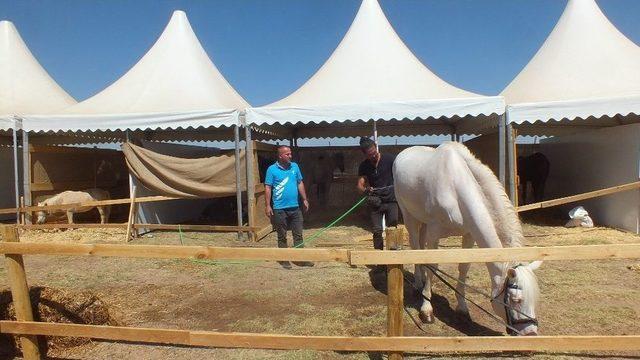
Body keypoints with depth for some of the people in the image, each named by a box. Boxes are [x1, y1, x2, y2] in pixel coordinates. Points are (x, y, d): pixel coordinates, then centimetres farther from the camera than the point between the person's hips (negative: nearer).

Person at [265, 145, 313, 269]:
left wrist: (304, 199, 12)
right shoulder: (272, 169, -6)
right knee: (282, 236, 8)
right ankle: (284, 260, 20)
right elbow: (268, 188, -6)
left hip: (295, 207, 4)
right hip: (280, 209, -4)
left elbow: (300, 183, 14)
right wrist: (267, 205, -10)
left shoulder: (294, 166, 7)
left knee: (298, 235, 9)